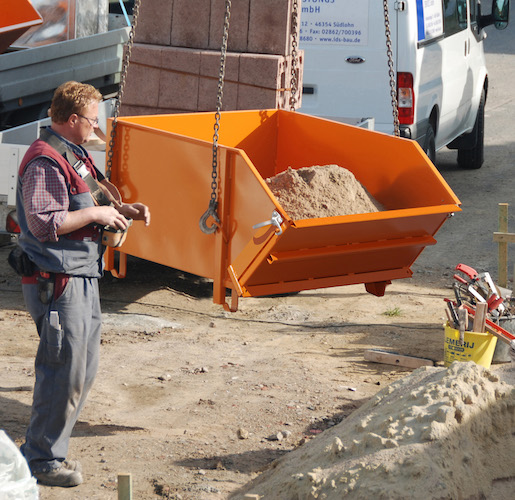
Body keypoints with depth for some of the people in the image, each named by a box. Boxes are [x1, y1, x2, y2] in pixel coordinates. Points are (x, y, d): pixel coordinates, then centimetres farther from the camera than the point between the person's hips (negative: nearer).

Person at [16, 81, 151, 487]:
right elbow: (43, 223, -25)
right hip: (57, 282, -11)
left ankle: (48, 449, 25)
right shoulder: (44, 162, -17)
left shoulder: (74, 155, 16)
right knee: (65, 371, -7)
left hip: (82, 275, 11)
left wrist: (125, 209, 12)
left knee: (85, 367, 15)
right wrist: (96, 214, -19)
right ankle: (43, 459, 4)